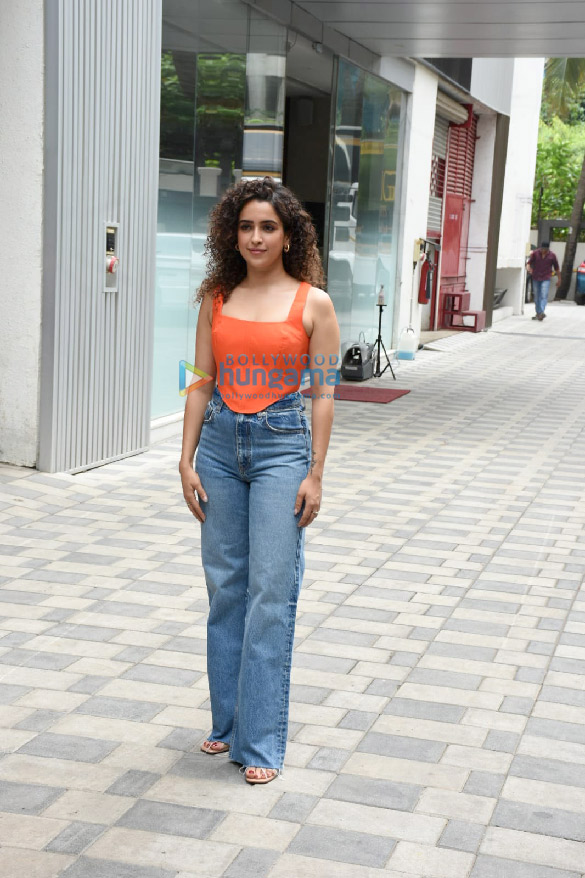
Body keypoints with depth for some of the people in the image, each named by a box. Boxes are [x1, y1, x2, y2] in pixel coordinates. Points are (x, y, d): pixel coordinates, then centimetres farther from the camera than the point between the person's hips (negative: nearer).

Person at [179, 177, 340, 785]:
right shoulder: (217, 298, 7)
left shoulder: (313, 302, -2)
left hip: (282, 445, -3)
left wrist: (315, 474, -7)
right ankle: (227, 720, 23)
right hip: (221, 443, 4)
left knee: (271, 592, -5)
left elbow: (323, 393, -3)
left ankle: (261, 741, 1)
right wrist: (187, 460, 3)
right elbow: (202, 383, 8)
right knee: (225, 587, 9)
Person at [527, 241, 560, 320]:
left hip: (546, 279, -2)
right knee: (537, 297, 8)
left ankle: (542, 312, -25)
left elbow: (557, 268, 6)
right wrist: (528, 268, -28)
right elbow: (529, 262, -5)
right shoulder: (535, 253, 0)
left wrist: (559, 279, 8)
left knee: (544, 296, -15)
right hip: (536, 278, 2)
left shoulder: (552, 255, 0)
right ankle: (538, 313, 17)